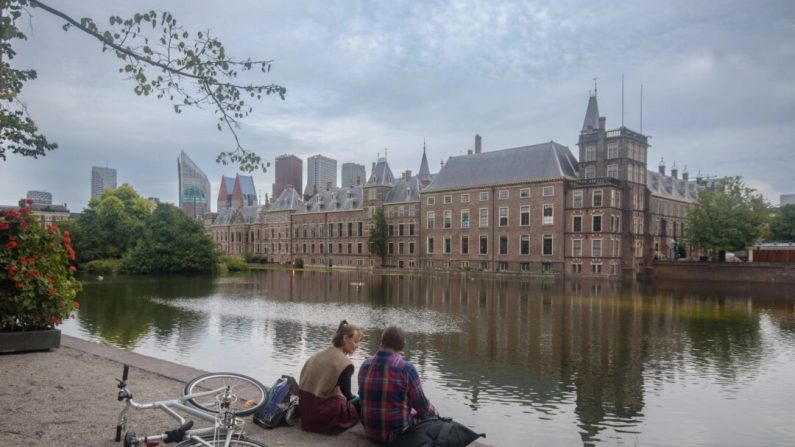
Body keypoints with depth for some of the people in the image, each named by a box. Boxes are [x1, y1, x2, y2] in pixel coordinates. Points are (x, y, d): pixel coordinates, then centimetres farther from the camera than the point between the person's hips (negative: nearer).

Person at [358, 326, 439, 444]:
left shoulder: (365, 365, -2)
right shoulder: (406, 368, -19)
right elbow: (421, 405, -12)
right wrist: (434, 413, 11)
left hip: (370, 431, 6)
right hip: (397, 433, -6)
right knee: (430, 417, 19)